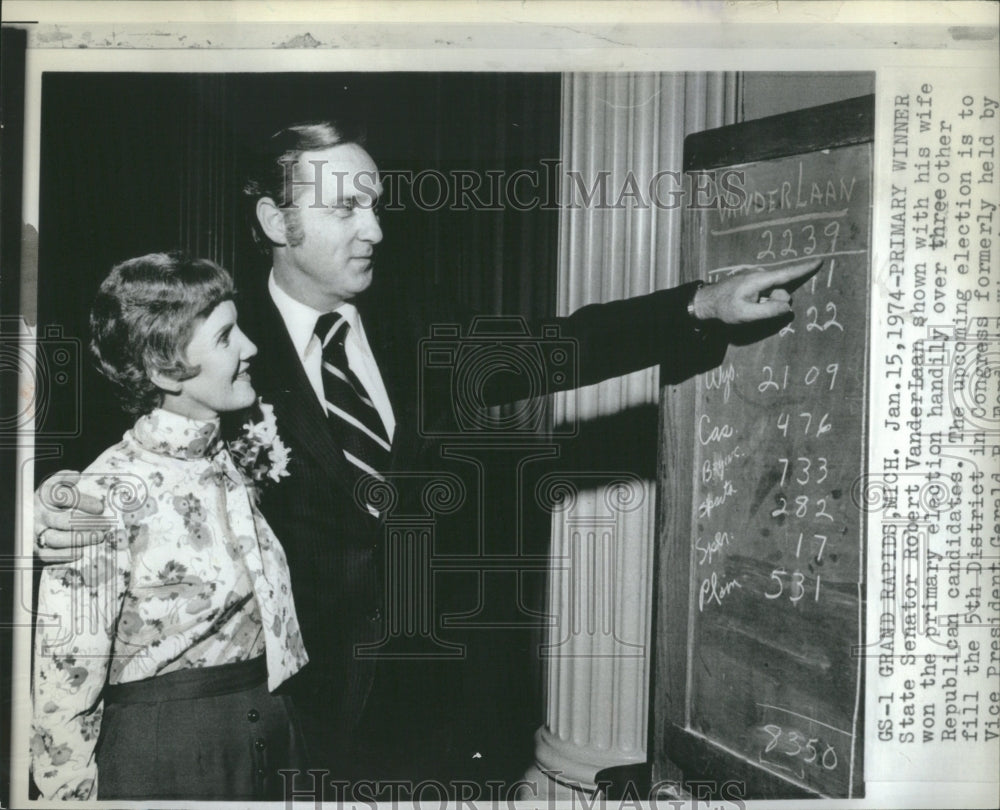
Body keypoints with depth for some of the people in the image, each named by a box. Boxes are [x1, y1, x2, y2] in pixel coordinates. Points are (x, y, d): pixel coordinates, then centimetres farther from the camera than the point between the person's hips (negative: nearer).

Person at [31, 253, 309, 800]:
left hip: (274, 735, 7)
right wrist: (70, 793, -10)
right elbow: (67, 684, -15)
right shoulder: (111, 498, -20)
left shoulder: (237, 463, 2)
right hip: (165, 767, -7)